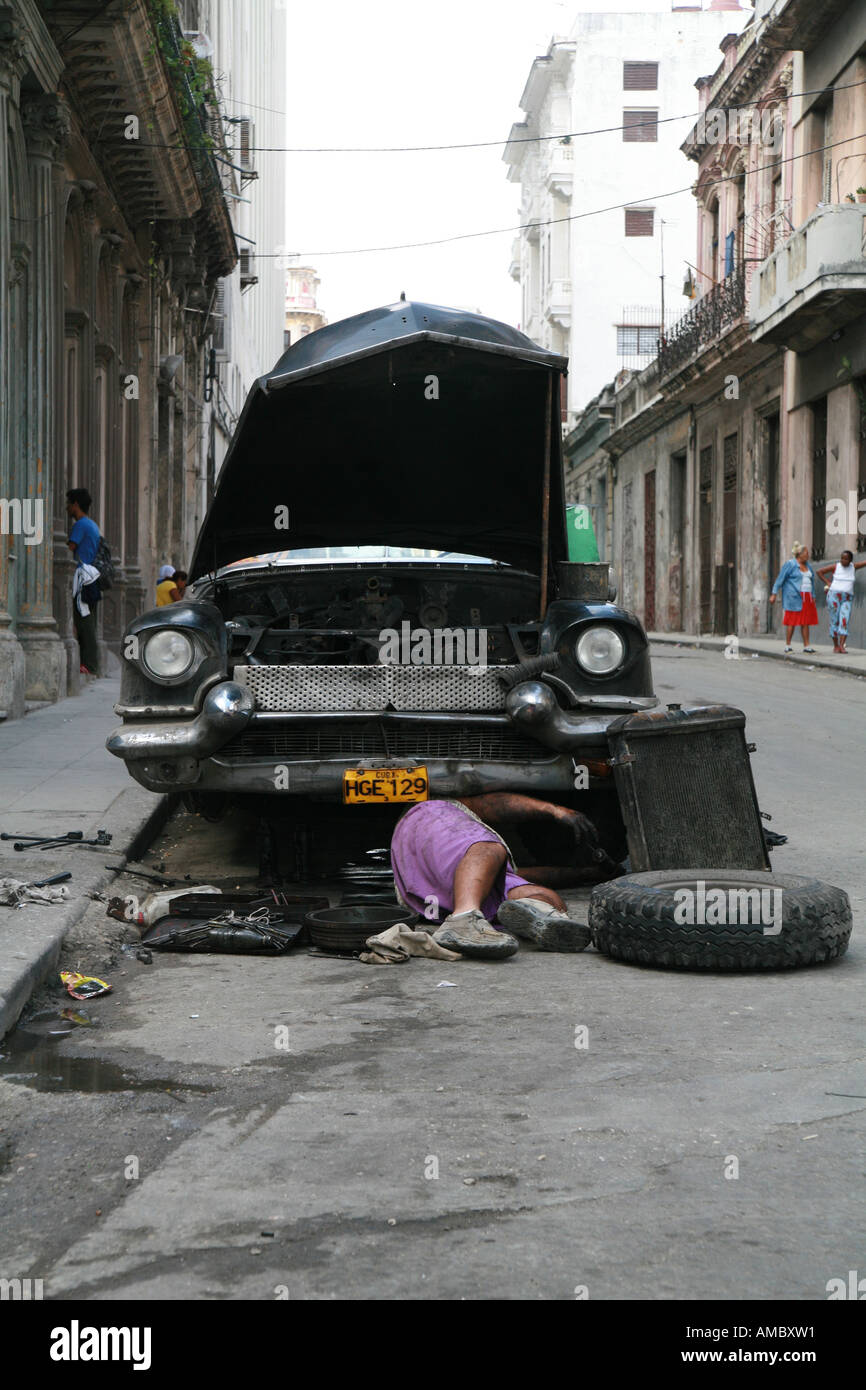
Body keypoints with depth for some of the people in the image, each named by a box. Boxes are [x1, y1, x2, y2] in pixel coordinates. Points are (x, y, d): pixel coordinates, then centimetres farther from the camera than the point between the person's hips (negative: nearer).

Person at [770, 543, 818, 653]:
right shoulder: (790, 564, -4)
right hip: (793, 597, -6)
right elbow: (780, 579, -5)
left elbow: (811, 582, 23)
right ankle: (788, 646, 0)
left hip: (806, 598, 6)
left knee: (805, 622, 4)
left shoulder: (807, 566, 16)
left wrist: (813, 596, 19)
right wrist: (774, 594, -10)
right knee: (792, 621, -6)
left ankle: (806, 646, 5)